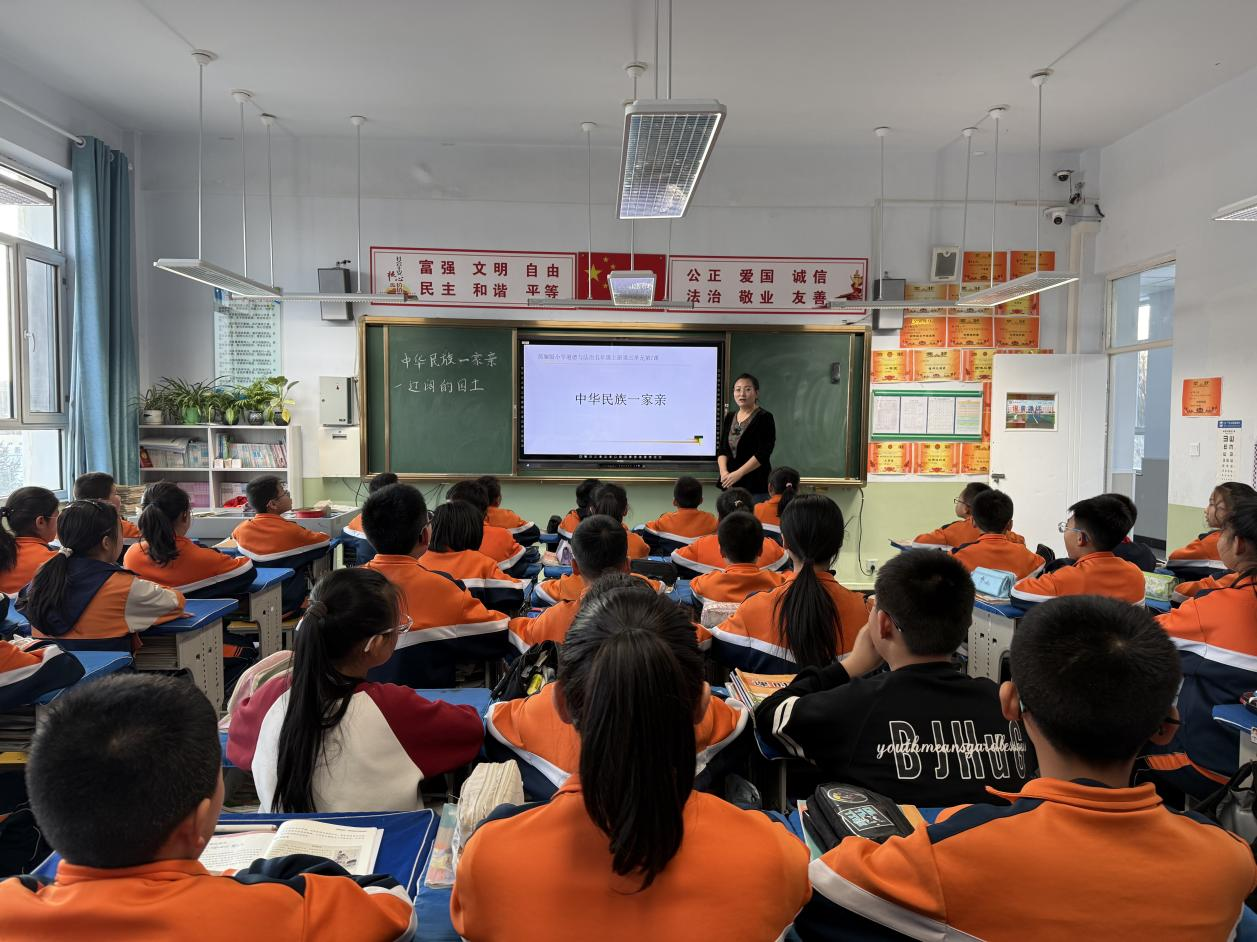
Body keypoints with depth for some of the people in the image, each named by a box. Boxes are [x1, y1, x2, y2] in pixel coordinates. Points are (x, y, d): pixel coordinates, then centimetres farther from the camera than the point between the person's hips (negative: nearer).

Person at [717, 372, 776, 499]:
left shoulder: (764, 418, -4)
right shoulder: (729, 418, 14)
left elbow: (763, 453, -13)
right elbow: (722, 449, 10)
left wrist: (738, 473, -19)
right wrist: (724, 472, -8)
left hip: (756, 485, -5)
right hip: (730, 485, 5)